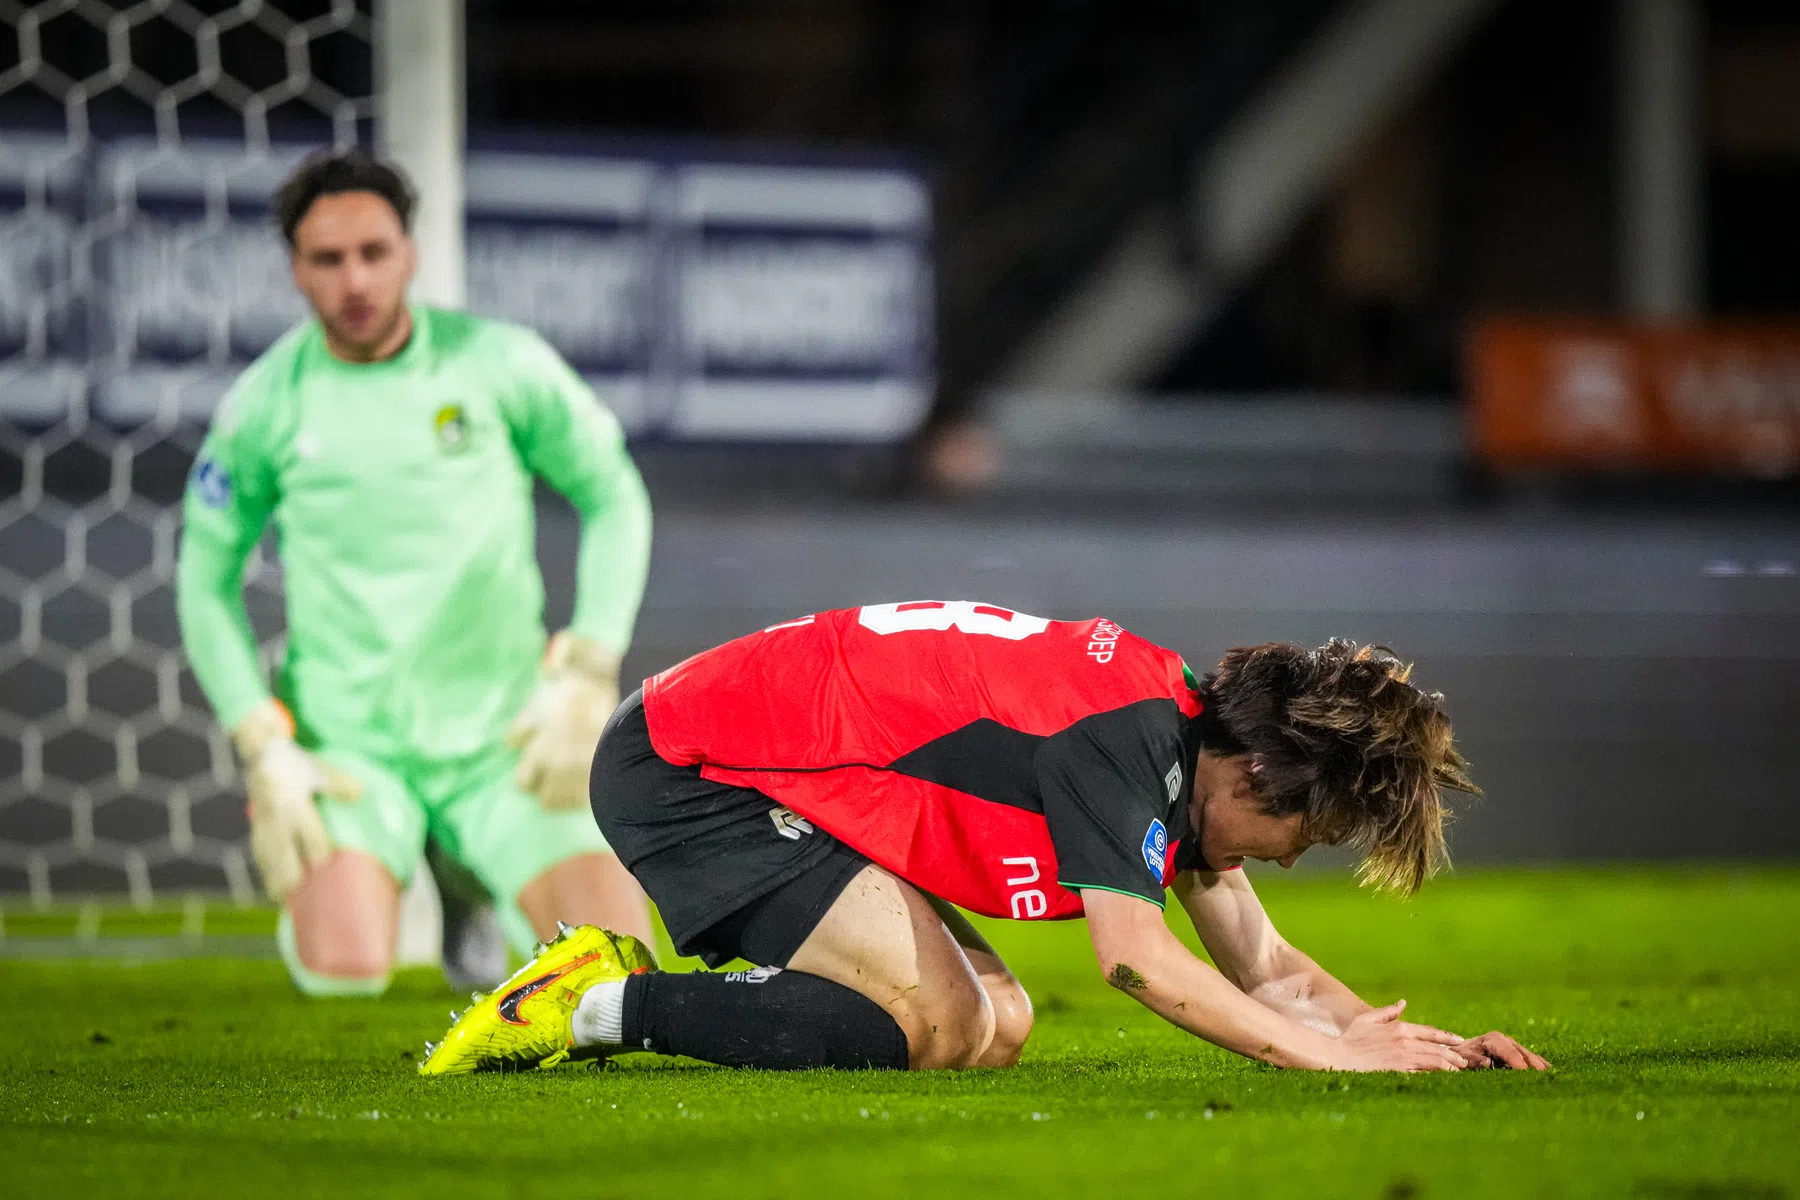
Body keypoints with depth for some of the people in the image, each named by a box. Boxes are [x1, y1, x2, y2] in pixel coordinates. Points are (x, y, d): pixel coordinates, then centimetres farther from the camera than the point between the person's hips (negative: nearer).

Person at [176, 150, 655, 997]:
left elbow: (615, 499, 8)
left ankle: (493, 900, 23)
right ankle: (309, 887, 15)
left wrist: (586, 679, -4)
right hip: (350, 742, -1)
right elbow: (206, 579, 7)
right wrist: (265, 751, -4)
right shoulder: (265, 404, -3)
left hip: (506, 736, 1)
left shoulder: (500, 363, -4)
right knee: (345, 977, -25)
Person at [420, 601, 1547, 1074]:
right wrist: (1331, 1053, -29)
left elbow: (1263, 963, 11)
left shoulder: (1186, 727, 5)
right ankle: (600, 1007, -13)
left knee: (997, 1025, 1)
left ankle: (620, 984, 6)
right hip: (682, 767, -10)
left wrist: (1419, 1041, -4)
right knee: (935, 1025, -20)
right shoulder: (1119, 731, -24)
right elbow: (1137, 958, -32)